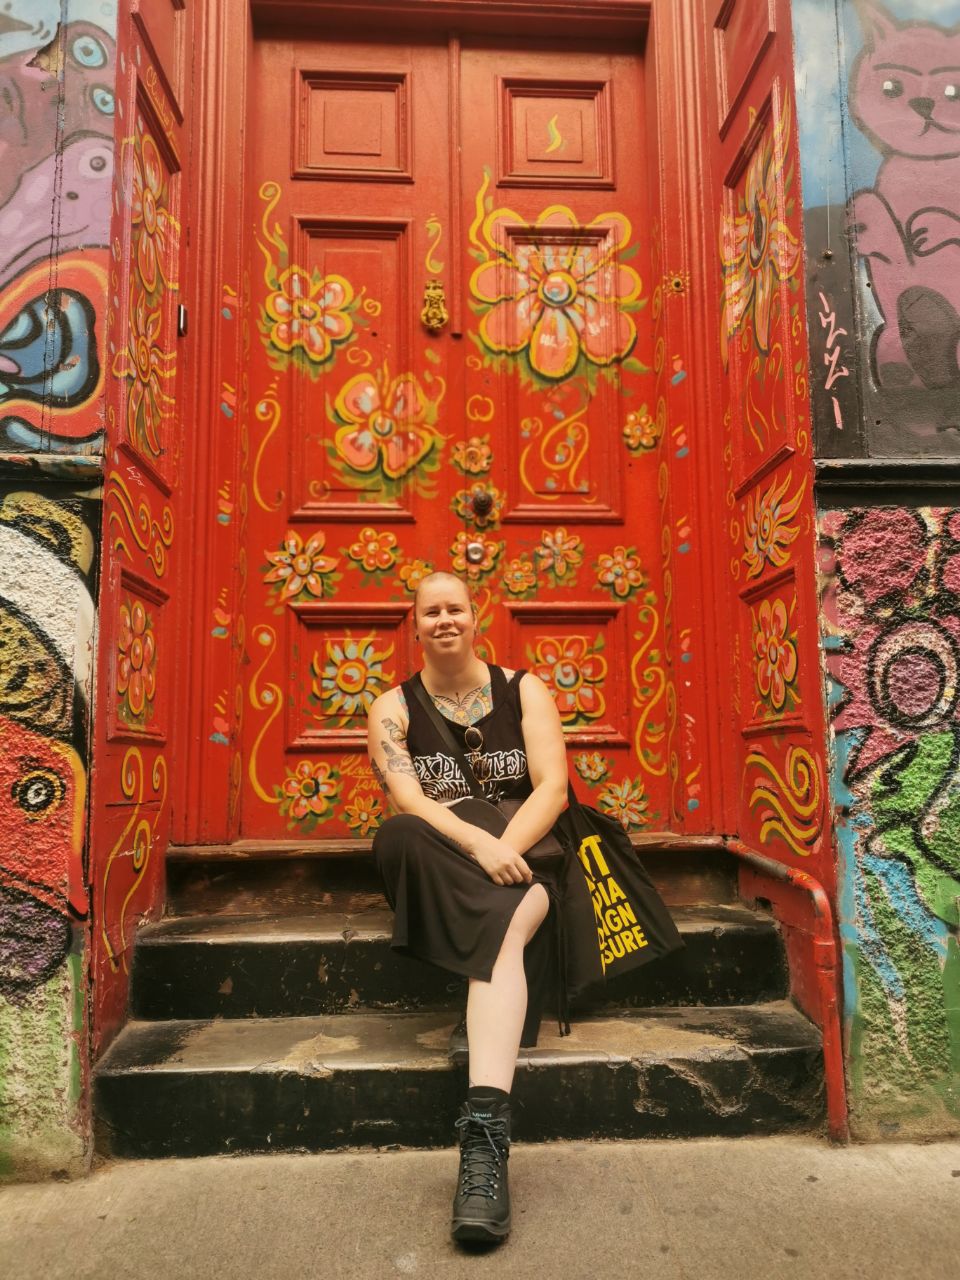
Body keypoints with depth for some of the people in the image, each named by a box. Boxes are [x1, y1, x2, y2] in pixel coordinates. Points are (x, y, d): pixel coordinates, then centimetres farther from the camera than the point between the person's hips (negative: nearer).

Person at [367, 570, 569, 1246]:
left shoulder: (524, 690, 6)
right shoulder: (394, 706, 5)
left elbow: (553, 787, -5)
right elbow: (407, 797, -11)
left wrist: (504, 849, -24)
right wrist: (479, 844, -30)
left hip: (520, 850, 0)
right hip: (432, 865, 0)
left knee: (502, 931, -36)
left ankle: (485, 1131, -43)